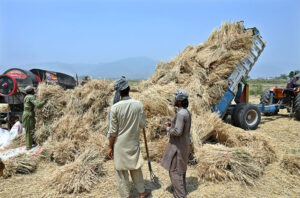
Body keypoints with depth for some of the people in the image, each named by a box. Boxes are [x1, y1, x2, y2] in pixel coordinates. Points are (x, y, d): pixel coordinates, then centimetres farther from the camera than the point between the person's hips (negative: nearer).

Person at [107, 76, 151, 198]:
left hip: (120, 144, -2)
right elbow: (142, 124, -2)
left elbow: (113, 131, -12)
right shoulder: (138, 104, -10)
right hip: (134, 142, 3)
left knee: (121, 170, 13)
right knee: (135, 168, 20)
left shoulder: (115, 107, -16)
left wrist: (110, 147, -1)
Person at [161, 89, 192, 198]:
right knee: (180, 168, 23)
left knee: (175, 170, 2)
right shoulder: (186, 111, 5)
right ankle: (181, 188, 39)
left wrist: (167, 128, -11)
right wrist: (171, 125, 9)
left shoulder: (181, 113, -26)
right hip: (184, 144, 10)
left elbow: (177, 132, -27)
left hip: (178, 146, -10)